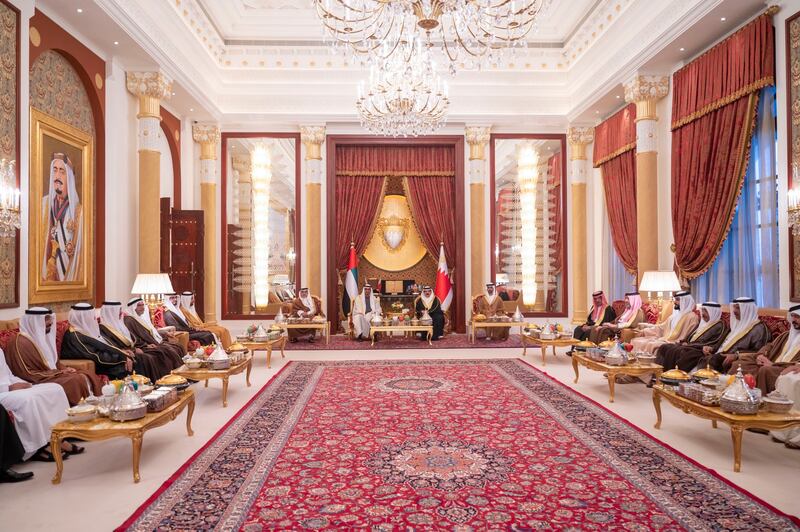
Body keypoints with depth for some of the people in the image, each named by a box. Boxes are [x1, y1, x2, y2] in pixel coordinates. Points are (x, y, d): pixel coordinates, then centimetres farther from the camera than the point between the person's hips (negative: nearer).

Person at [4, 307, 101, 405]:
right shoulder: (20, 342, -14)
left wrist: (65, 369, 0)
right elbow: (27, 374, -19)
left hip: (53, 374, 9)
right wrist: (60, 373, -17)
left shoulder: (44, 337, 13)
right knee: (78, 380, -26)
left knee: (88, 376, -9)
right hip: (39, 382, -9)